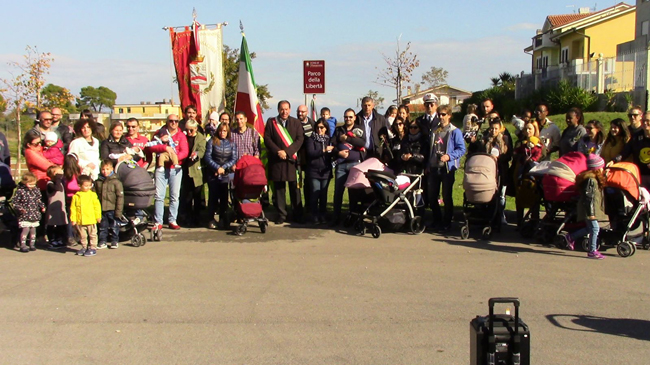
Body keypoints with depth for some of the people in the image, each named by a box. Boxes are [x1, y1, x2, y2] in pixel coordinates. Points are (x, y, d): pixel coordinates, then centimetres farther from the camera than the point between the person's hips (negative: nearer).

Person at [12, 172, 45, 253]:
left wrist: (42, 206, 3)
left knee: (33, 229, 10)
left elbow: (39, 200, 19)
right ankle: (22, 245, -4)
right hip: (25, 215, -5)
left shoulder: (36, 190, 7)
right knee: (26, 228, -11)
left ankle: (32, 244, 20)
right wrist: (20, 208, -22)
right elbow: (15, 202, -7)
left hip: (35, 214, 5)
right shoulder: (20, 191, -11)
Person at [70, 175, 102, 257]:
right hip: (80, 221, 2)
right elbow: (73, 208, 1)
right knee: (82, 235, 15)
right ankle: (84, 247, 29)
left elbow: (97, 206, 0)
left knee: (92, 235, 5)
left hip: (91, 220, -2)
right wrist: (73, 219, -2)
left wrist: (98, 216, -2)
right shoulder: (76, 196, -1)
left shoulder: (93, 195, -4)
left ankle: (93, 248, 13)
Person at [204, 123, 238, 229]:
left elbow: (234, 159, 2)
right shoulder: (212, 141, 4)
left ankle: (223, 219, 8)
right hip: (213, 175, -1)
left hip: (227, 175, 1)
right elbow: (207, 157, -3)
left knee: (224, 197, 1)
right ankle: (211, 219, 7)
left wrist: (223, 168, -12)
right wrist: (217, 168, -13)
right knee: (213, 196, -2)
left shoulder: (231, 143, 8)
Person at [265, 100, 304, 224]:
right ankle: (281, 215, 9)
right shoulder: (271, 122, 8)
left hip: (292, 159, 0)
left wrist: (287, 152, -11)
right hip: (276, 160, 0)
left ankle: (298, 215, 6)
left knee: (295, 188, 0)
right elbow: (267, 138, 2)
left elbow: (300, 139, 0)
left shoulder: (296, 122, 9)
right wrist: (278, 151, -11)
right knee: (279, 188, 2)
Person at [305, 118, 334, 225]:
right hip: (314, 171, -3)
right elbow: (310, 153, -11)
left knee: (324, 195, 4)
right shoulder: (311, 139, 2)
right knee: (315, 194, -5)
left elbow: (332, 153, 8)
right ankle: (315, 217, 2)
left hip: (326, 171, 3)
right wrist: (324, 150, -14)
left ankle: (322, 216, 12)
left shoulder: (329, 140, 13)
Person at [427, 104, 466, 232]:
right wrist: (428, 165, 15)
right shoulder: (434, 131, 13)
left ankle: (447, 222, 12)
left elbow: (461, 149, -10)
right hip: (434, 168, 6)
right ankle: (437, 220, 23)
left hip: (448, 168, -6)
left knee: (447, 196, 1)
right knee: (432, 196, 8)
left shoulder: (455, 132, -5)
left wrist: (449, 156, -22)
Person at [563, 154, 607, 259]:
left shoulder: (593, 178, 14)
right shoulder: (591, 180, -19)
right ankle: (592, 251, -3)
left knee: (590, 228, 16)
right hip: (590, 208, -11)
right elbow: (589, 197, -22)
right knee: (594, 228, -8)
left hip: (593, 209, 11)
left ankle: (570, 237, 29)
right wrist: (591, 212, -23)